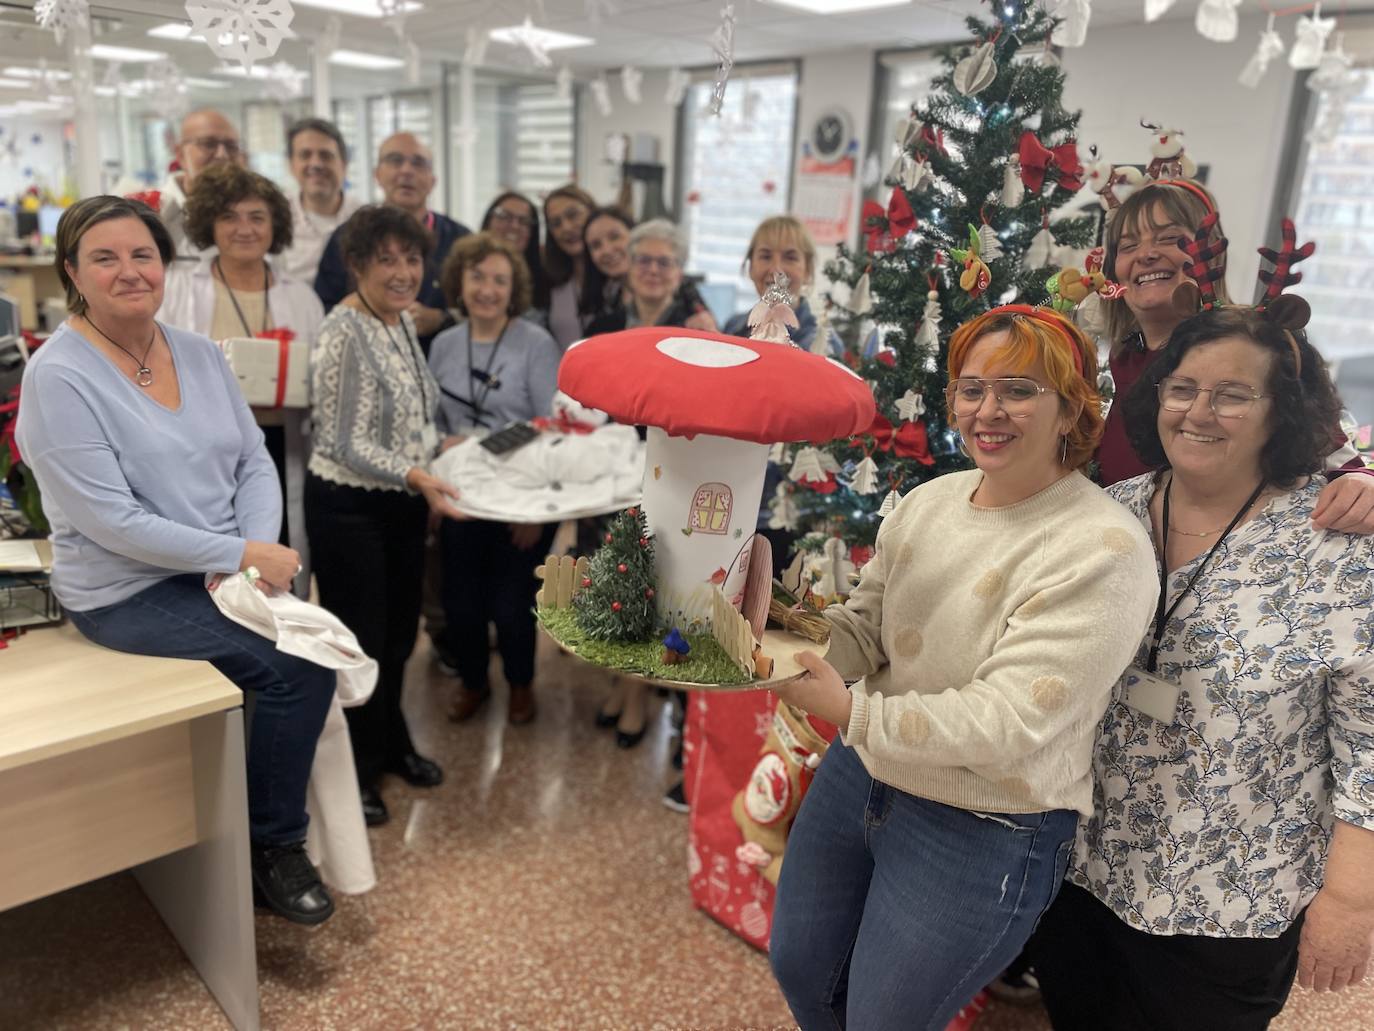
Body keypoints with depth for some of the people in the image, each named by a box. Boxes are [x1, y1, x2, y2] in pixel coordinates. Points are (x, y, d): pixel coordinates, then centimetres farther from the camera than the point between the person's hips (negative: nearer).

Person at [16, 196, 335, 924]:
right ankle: (272, 846, 2)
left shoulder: (199, 352, 6)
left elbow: (254, 461, 5)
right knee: (295, 667, -21)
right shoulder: (59, 376, -14)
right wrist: (240, 555, -20)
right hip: (129, 591, -6)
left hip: (226, 569, 6)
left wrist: (258, 547, -13)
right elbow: (110, 522, -19)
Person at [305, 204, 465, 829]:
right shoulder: (344, 333, -20)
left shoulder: (404, 320, 5)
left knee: (399, 632, 19)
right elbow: (345, 443, -23)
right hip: (349, 507, -8)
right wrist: (417, 477, -33)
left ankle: (389, 745, 40)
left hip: (403, 501, 8)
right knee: (358, 640, 5)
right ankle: (351, 772, 24)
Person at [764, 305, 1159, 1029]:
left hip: (983, 833, -6)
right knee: (797, 969, 22)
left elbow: (1008, 723, -25)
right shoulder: (929, 500, -1)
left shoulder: (1101, 548, -22)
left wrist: (852, 713, -30)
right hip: (860, 775, 7)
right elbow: (864, 627, 2)